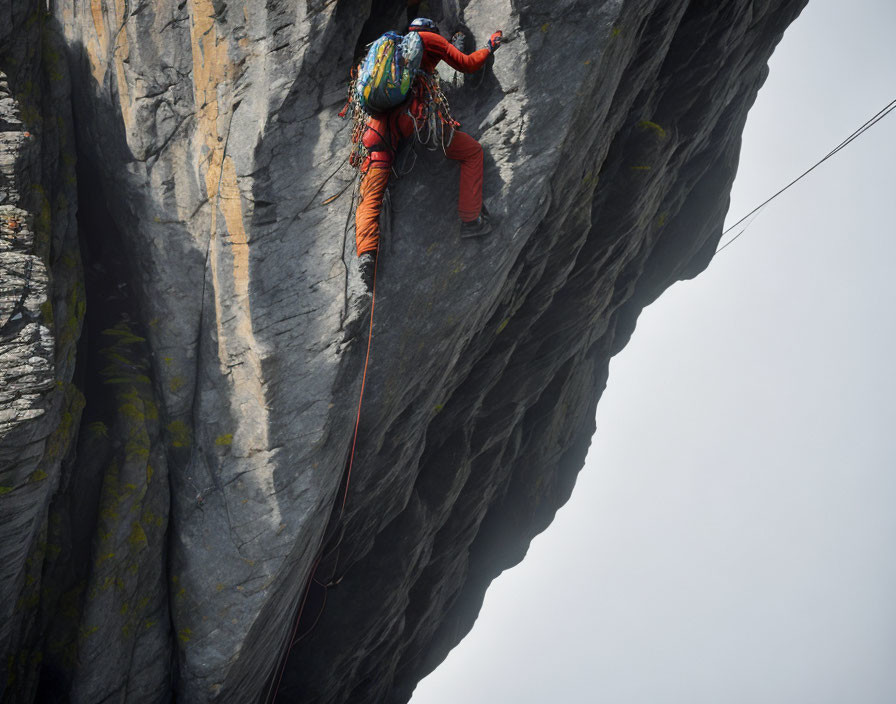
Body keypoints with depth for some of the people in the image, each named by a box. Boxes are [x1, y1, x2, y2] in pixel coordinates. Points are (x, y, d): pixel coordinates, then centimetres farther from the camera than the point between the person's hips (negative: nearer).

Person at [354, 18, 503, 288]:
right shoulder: (430, 39, 18)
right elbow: (467, 64, 23)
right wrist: (490, 47, 40)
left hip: (379, 122, 5)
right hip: (411, 116, -5)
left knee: (370, 196, 2)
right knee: (472, 151, 12)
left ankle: (366, 252, -22)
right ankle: (470, 220, 6)